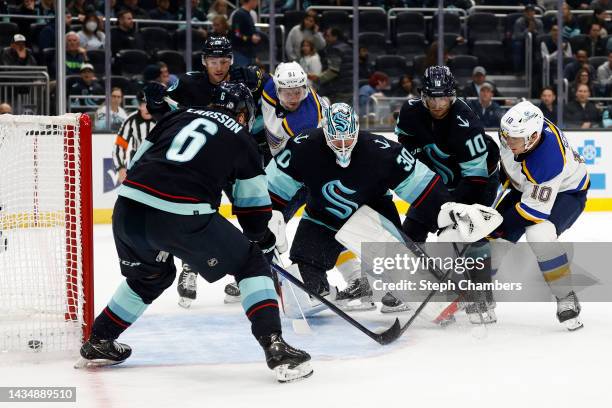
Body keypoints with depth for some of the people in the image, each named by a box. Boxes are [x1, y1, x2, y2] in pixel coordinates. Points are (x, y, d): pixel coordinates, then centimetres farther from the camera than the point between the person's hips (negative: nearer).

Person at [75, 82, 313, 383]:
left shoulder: (179, 117, 25)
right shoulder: (242, 140, 17)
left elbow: (137, 163, 25)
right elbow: (254, 206, 22)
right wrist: (261, 237, 39)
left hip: (129, 205, 5)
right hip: (183, 217, -5)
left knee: (151, 275, 33)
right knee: (250, 263, 13)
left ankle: (97, 344, 39)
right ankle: (275, 347, 0)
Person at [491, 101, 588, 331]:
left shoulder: (547, 160, -41)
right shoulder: (519, 128, -22)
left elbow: (536, 208, -34)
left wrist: (498, 226, -27)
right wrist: (502, 178, 10)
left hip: (565, 191, -8)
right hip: (528, 186, 8)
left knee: (539, 234, -33)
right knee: (495, 236, 0)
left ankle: (566, 299, -17)